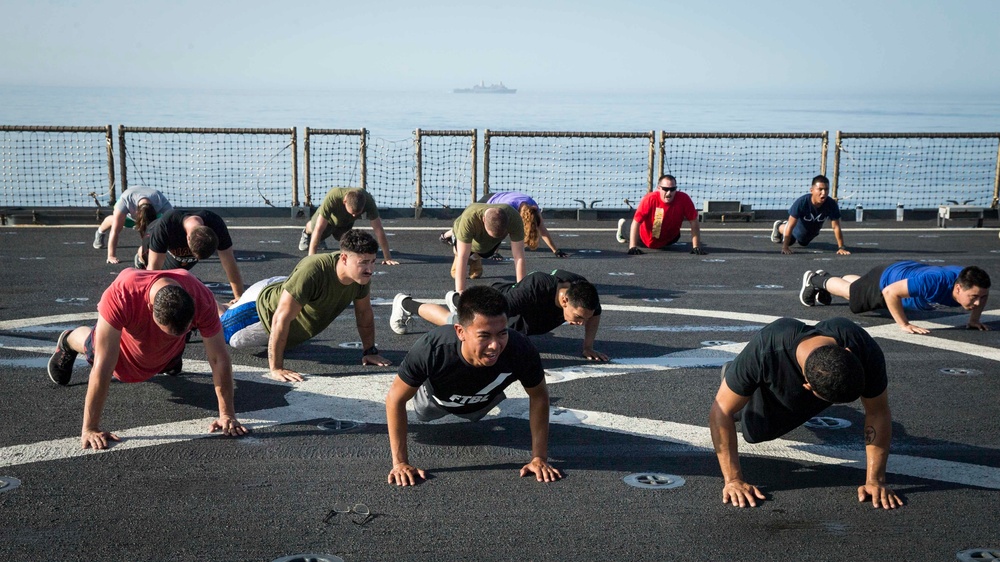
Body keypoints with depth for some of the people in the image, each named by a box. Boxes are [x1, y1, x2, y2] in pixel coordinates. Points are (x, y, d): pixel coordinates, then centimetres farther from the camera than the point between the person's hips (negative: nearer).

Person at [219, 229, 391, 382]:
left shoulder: (362, 274, -27)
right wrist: (276, 368, -42)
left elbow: (364, 312, -8)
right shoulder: (313, 270, -47)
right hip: (264, 304, -7)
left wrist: (370, 351, -4)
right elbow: (281, 319, -45)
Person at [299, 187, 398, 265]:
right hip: (329, 219, -3)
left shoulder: (368, 201, -43)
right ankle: (307, 231, 52)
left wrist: (388, 258, -41)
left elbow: (378, 230, -40)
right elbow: (318, 229, -49)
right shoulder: (332, 198, -49)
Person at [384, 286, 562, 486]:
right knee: (422, 414, 35)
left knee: (474, 416, 37)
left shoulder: (521, 351, -45)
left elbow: (539, 397, -24)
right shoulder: (431, 350, -48)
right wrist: (400, 462, -31)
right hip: (437, 399, -1)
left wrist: (539, 458, -24)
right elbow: (395, 398, -31)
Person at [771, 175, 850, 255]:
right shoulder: (801, 202, -43)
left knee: (803, 243, 34)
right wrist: (785, 247, -38)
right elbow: (790, 226, -38)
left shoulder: (831, 204, -38)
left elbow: (836, 227, -31)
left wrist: (841, 248, -32)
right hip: (800, 228, -4)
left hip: (814, 230, 4)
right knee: (790, 241, 27)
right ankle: (779, 226, 57)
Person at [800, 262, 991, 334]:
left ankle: (824, 278, 61)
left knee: (859, 285, 35)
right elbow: (890, 292, -43)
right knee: (850, 291, 25)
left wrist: (974, 319, -14)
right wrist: (904, 325, -39)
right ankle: (814, 280, 52)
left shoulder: (970, 282, -30)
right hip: (886, 280, -6)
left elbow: (983, 293, -3)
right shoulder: (933, 282, -49)